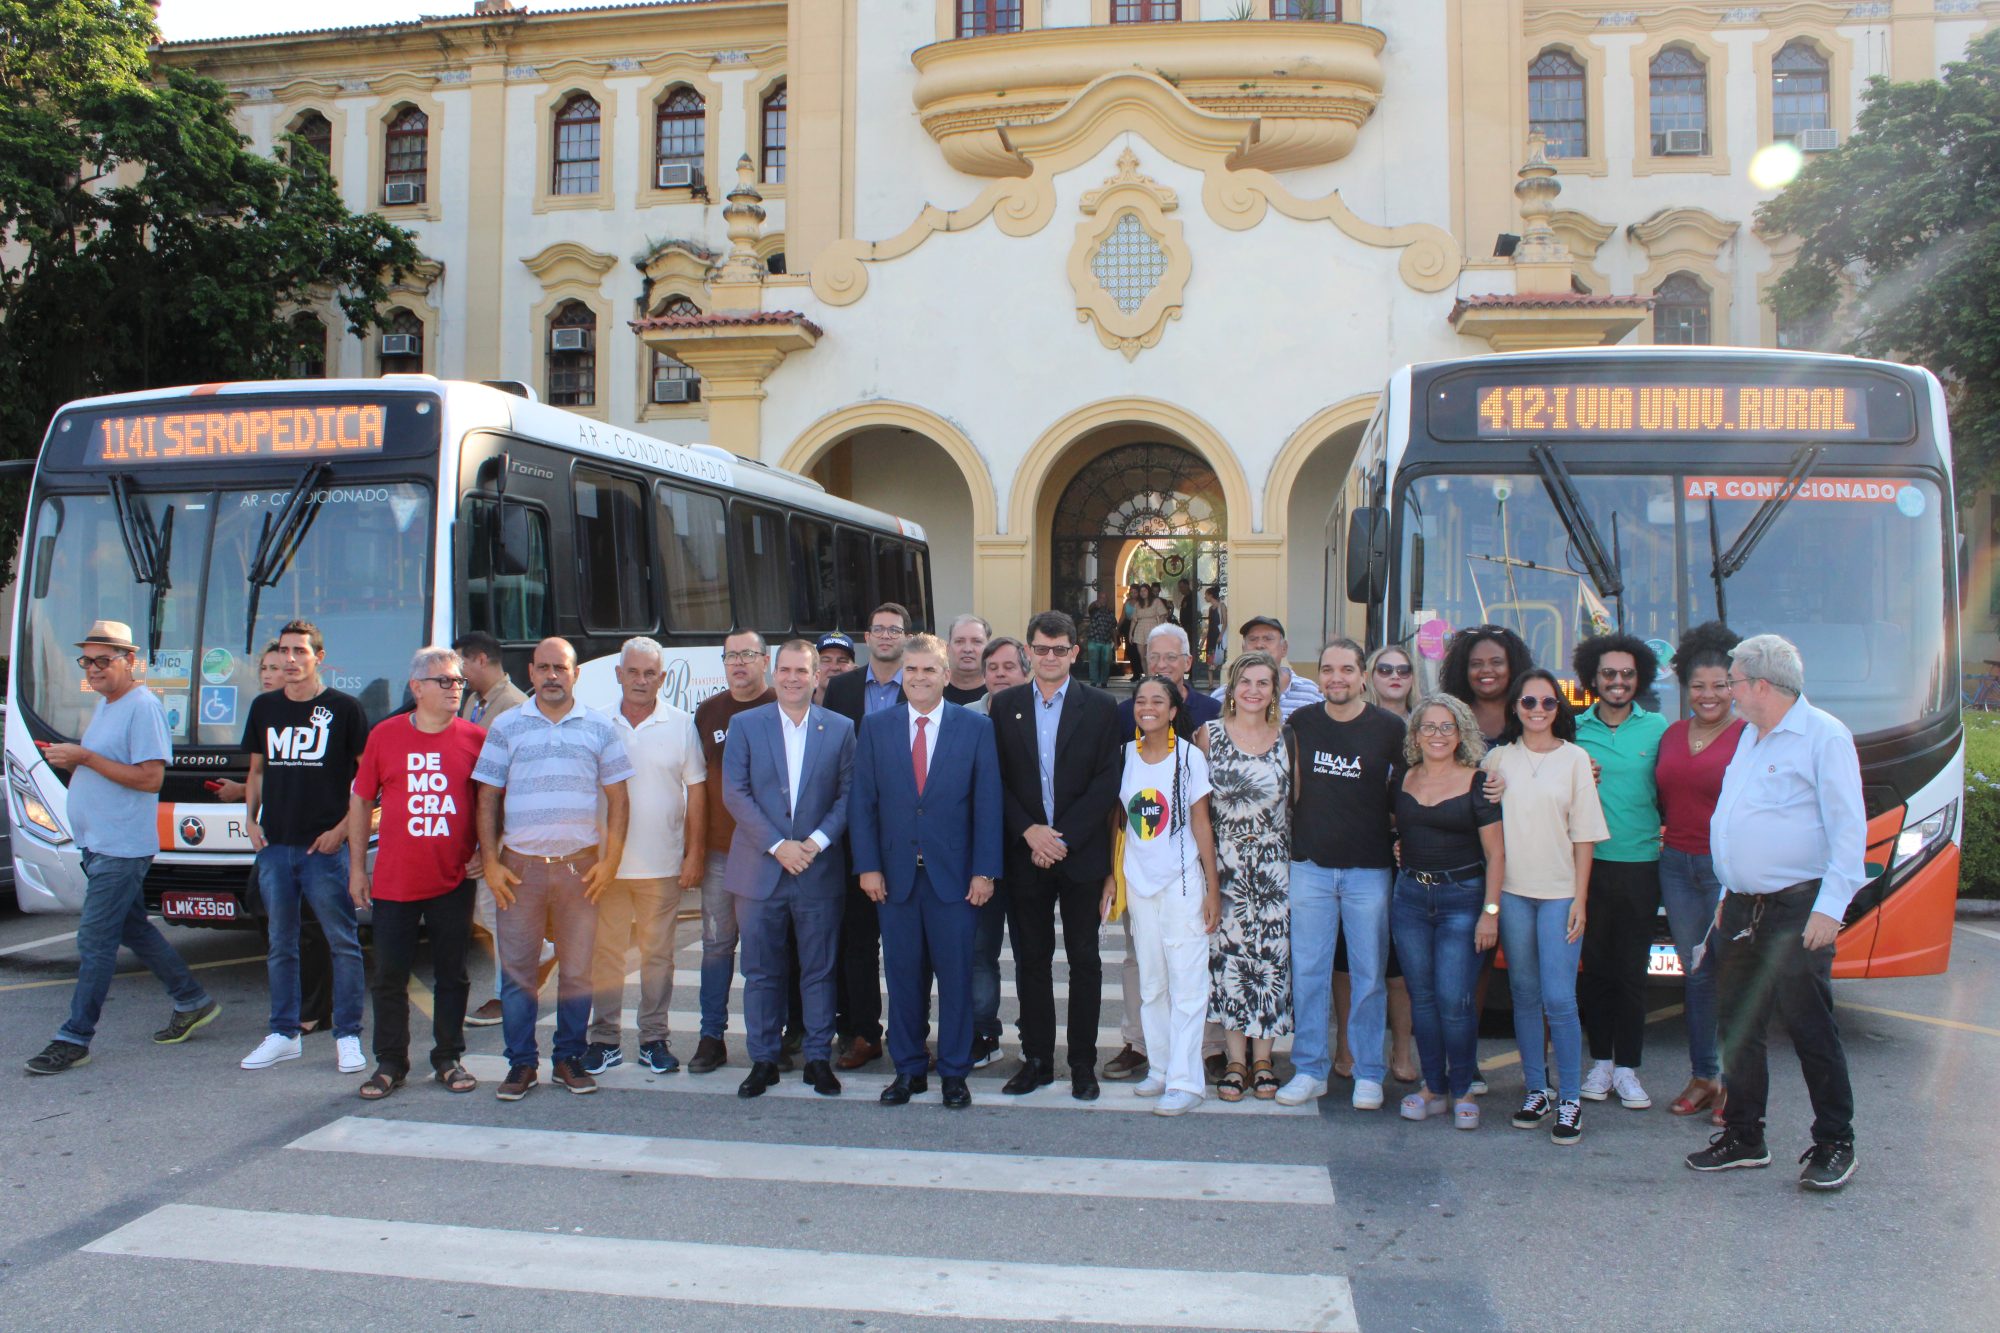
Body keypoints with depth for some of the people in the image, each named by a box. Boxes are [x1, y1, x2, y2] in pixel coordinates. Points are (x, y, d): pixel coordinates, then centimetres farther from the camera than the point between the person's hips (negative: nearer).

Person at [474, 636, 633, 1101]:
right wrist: (490, 862, -1)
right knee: (517, 969, 2)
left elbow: (617, 798, 7)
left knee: (577, 969, 5)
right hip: (520, 866, 0)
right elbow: (487, 799, 7)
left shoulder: (599, 728, 7)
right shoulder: (506, 728, 7)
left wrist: (610, 860, -1)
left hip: (580, 865, 0)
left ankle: (570, 1058, 16)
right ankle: (521, 1063, 12)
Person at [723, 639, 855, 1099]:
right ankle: (763, 1060, 17)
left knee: (819, 970, 6)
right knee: (761, 971, 7)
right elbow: (735, 793, -3)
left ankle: (818, 1058, 17)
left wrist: (817, 840, -12)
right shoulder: (744, 725, 4)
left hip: (820, 868, 0)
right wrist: (777, 845, -11)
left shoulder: (840, 728, 4)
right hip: (760, 868, 0)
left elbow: (848, 794, 2)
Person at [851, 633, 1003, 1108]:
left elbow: (988, 803, -1)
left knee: (955, 975, 4)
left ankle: (954, 1073, 18)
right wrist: (867, 866, -3)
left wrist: (984, 871, -7)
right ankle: (908, 1070, 22)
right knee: (903, 975, 9)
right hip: (895, 873, 2)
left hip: (955, 874, -1)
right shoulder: (875, 727, 5)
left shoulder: (976, 727, 0)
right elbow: (862, 801, 4)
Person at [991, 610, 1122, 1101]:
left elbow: (1107, 781, -5)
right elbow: (997, 780, 3)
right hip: (1024, 853, 2)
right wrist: (1030, 831, -10)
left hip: (1081, 853, -1)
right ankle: (1036, 1060, 19)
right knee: (1031, 960, 8)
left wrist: (1064, 838, -12)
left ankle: (1083, 1064, 14)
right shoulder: (1005, 705, 6)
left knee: (1084, 960, 5)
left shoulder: (1100, 707, 1)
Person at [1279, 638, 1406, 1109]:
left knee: (1369, 974, 5)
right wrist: (1301, 833, 3)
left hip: (1369, 868, -2)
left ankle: (1368, 1074, 17)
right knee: (1307, 972, 5)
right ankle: (1310, 1069, 17)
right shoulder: (1301, 723, 4)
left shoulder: (1389, 729, -3)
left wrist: (1402, 839, 0)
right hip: (1310, 864, 2)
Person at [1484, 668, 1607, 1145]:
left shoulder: (1574, 758, 1)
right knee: (1524, 995, 8)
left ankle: (1570, 1098, 5)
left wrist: (1580, 897, -4)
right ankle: (1536, 1089, 19)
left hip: (1560, 892, -2)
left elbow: (1584, 833, 1)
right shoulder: (1500, 758, 5)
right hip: (1512, 890, 2)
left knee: (1559, 999, -7)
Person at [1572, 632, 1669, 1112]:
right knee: (1595, 966, 7)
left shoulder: (1658, 728, 4)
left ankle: (1627, 1067, 13)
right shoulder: (1574, 729, 5)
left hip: (1641, 863, -1)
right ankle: (1600, 1061, 19)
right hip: (1589, 862, 1)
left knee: (1633, 970, 4)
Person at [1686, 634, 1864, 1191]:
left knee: (1811, 1030, -1)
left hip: (1796, 910, -8)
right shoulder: (1750, 736, 16)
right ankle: (1743, 1138, 20)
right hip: (1742, 909, 8)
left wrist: (1830, 907, -18)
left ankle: (1834, 1145, 13)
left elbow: (1849, 829, -13)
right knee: (1739, 1029, 10)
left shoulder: (1824, 736, -8)